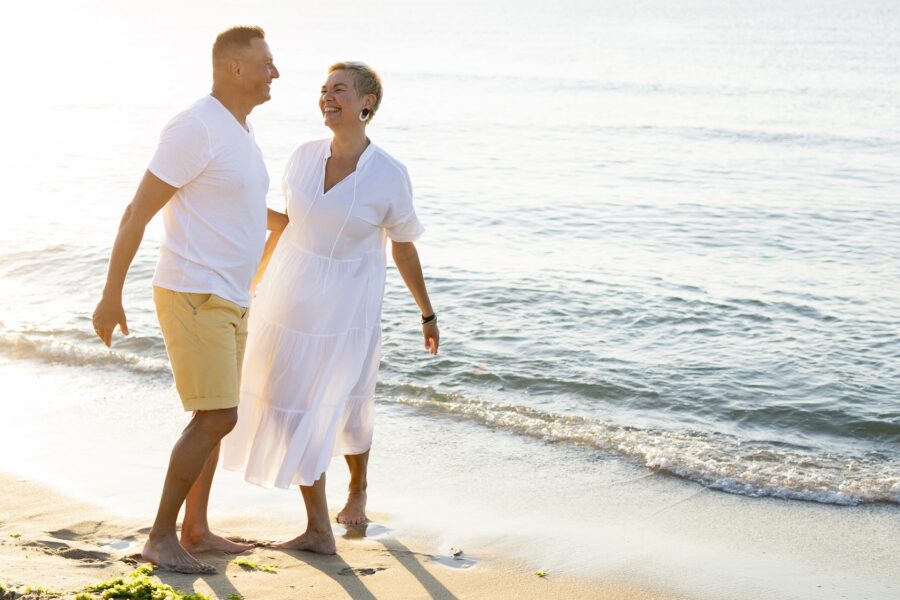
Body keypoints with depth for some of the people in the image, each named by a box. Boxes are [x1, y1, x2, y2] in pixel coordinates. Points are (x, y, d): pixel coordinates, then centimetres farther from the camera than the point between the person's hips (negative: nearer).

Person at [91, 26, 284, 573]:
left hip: (228, 300, 10)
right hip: (193, 297, -10)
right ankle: (161, 536, -1)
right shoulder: (196, 128, -17)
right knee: (217, 417, -12)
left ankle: (196, 529, 25)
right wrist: (111, 296, -15)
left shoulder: (239, 130, 12)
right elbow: (138, 212, -16)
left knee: (215, 417, 14)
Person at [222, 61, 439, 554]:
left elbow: (404, 248, -1)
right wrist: (251, 282, 14)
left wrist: (428, 314, 5)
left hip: (346, 307, -4)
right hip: (290, 298, 4)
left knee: (345, 409, 5)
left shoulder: (390, 176, -13)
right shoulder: (304, 157, -3)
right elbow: (284, 225, 9)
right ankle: (319, 529, 14)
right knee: (291, 407, 3)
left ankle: (358, 487, 36)